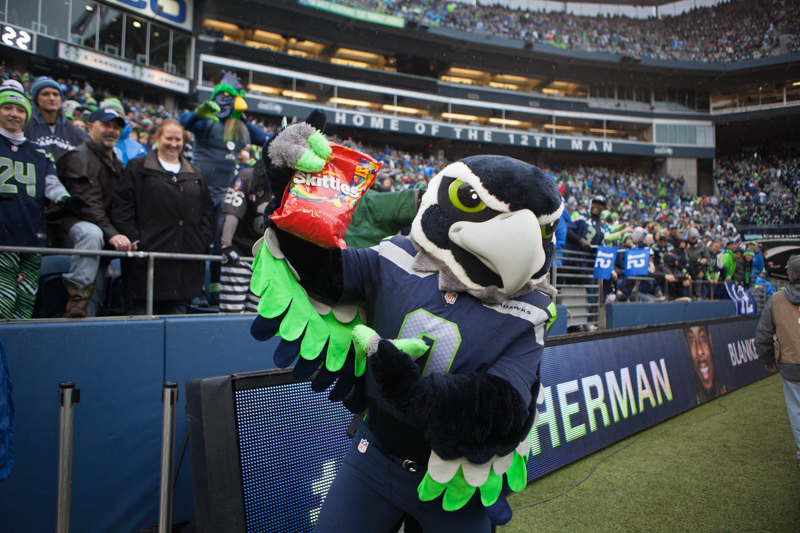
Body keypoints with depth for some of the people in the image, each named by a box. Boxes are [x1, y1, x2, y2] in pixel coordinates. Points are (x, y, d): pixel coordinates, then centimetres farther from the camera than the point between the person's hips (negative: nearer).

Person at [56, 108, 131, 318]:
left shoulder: (116, 164, 21)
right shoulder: (79, 157, -7)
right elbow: (87, 204, -20)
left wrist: (122, 234, 8)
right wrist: (111, 233, -29)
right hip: (74, 225, -8)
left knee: (95, 290, 1)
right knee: (92, 233, -40)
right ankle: (77, 301, -39)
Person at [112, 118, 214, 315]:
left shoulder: (196, 175, 18)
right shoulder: (137, 168, 7)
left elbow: (207, 209, 16)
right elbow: (121, 207, -1)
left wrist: (204, 241, 3)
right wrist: (133, 239, -11)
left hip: (186, 261, 4)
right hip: (148, 257, -3)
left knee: (178, 308, 9)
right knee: (145, 308, 1)